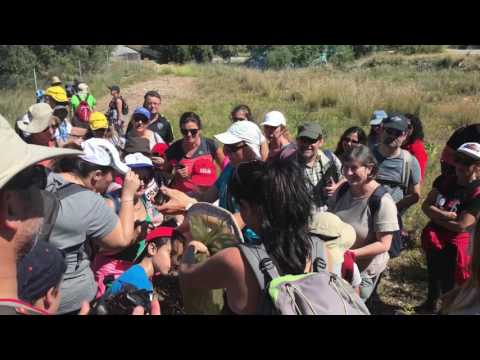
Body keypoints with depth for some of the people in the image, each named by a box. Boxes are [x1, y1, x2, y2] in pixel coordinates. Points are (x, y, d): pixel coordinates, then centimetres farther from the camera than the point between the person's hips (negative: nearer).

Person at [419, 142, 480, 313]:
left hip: (456, 244, -6)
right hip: (433, 238, 6)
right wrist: (446, 215, -23)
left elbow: (460, 225, -24)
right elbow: (426, 206, -7)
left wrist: (435, 215, -13)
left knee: (449, 282, 6)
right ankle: (430, 304, 51)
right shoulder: (444, 180, -4)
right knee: (433, 275, 27)